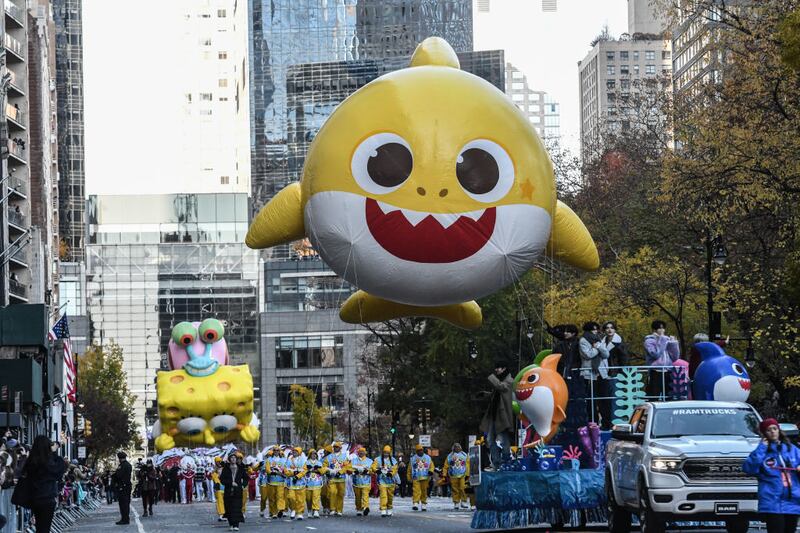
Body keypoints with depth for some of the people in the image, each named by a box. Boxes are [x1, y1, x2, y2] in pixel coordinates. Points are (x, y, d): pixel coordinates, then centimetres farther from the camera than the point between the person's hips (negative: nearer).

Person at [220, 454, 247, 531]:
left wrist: (243, 485, 3)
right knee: (229, 509, 1)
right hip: (228, 491, 1)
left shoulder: (240, 468, 8)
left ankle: (236, 525, -14)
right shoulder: (226, 469, 5)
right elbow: (222, 479, -1)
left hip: (238, 491, -1)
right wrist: (231, 483, -12)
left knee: (237, 508, -11)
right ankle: (231, 524, 12)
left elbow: (246, 478, 19)